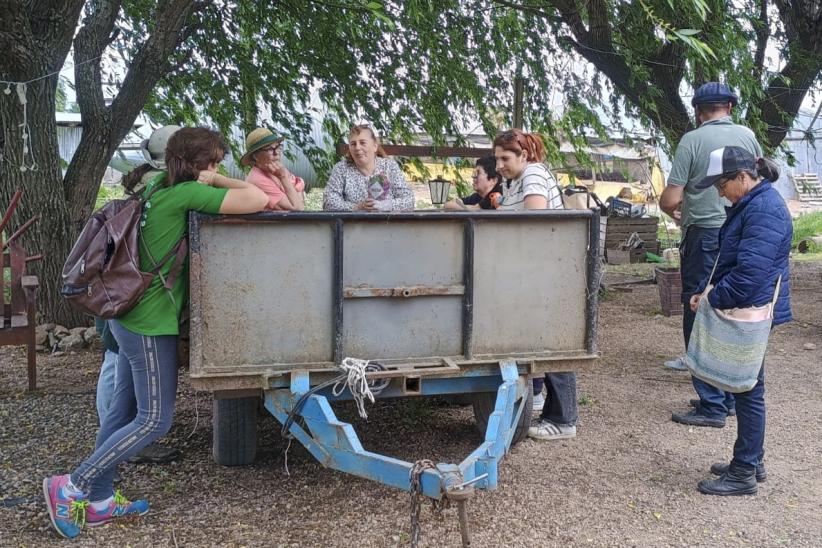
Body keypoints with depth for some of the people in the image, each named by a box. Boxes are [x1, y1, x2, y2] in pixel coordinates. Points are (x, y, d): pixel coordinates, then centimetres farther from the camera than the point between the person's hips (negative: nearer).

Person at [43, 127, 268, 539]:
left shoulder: (160, 186, 9)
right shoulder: (186, 193, -18)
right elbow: (258, 201, -23)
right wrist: (217, 182, -8)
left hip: (132, 316, 10)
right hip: (152, 324, -10)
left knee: (123, 409, 15)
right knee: (154, 420, 0)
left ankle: (98, 501, 24)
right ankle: (72, 486, 4)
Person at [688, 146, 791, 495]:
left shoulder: (764, 210, -20)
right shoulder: (749, 205, 14)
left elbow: (750, 270, -27)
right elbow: (728, 260, 19)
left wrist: (714, 299, -17)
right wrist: (704, 290, 7)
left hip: (752, 313, -10)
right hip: (743, 312, 10)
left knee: (748, 390, -2)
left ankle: (744, 473, 8)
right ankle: (751, 460, 30)